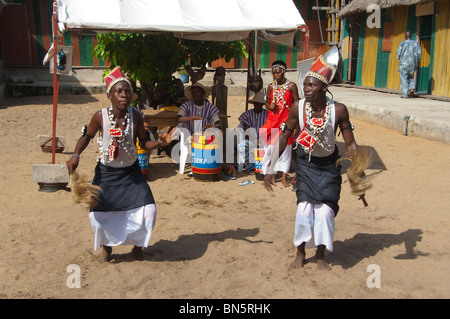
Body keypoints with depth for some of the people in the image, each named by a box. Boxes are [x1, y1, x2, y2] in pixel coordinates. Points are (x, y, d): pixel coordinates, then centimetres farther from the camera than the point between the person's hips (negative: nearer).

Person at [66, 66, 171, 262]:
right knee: (98, 214, -4)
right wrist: (75, 155, -14)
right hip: (106, 172, -1)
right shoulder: (100, 117, -16)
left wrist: (159, 142, -23)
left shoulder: (136, 116, -13)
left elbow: (144, 143, -4)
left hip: (131, 172, 1)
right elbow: (86, 137, 0)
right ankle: (106, 246, 32)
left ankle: (137, 246, 24)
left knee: (148, 210, -8)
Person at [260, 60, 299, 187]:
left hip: (286, 121, -2)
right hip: (272, 120, 2)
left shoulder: (291, 86, -2)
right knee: (270, 147, 1)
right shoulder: (271, 86, 7)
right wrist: (269, 106, -9)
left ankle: (284, 177, 12)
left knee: (285, 147, 3)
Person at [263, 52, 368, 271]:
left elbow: (350, 144, -11)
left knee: (325, 210, -4)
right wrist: (270, 168, -5)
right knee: (304, 207, -6)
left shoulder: (339, 110, -19)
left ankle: (320, 256, 17)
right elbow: (284, 137, -6)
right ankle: (300, 254, 15)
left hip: (329, 165, 0)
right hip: (305, 163, 0)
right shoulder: (298, 107, -16)